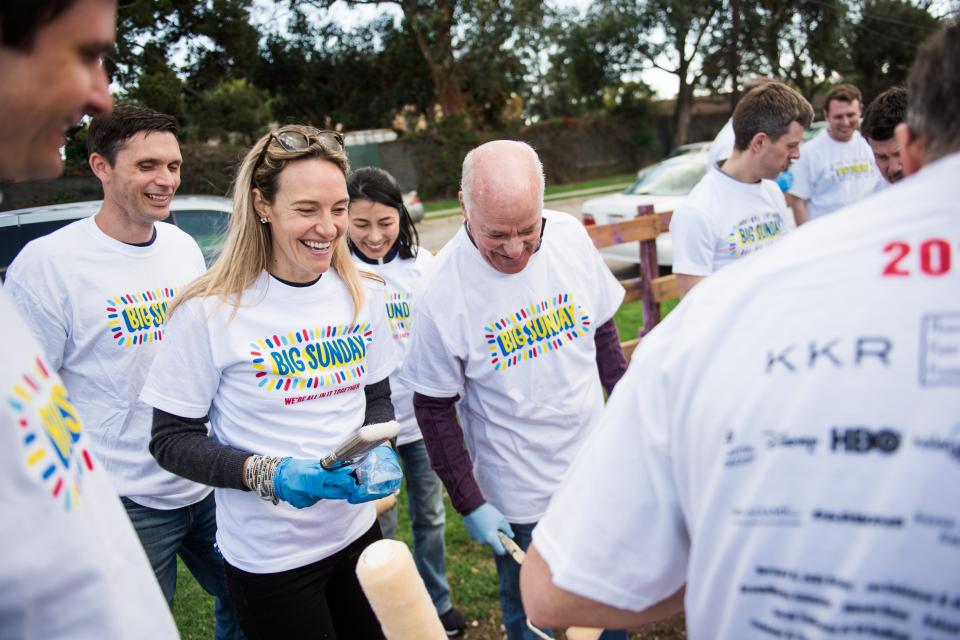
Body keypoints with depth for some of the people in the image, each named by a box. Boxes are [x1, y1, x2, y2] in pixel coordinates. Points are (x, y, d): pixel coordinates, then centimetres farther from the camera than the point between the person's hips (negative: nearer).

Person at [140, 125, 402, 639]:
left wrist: (379, 453, -12)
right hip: (269, 557, -5)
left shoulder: (364, 294, -3)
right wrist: (269, 475, -26)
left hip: (358, 530, 5)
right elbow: (172, 439, -12)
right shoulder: (209, 312, -17)